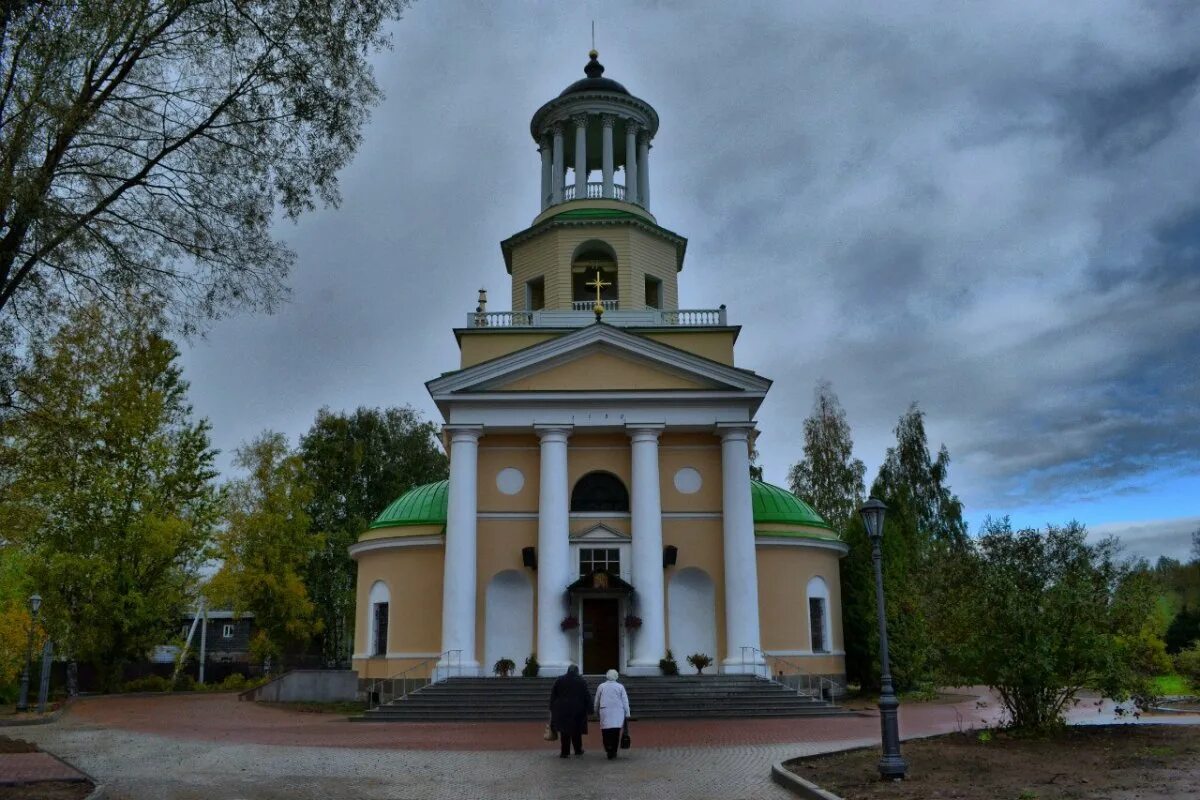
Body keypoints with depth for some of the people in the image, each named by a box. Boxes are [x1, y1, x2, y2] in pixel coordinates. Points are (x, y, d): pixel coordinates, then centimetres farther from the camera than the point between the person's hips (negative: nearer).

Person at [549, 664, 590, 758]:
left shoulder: (559, 680, 3)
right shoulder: (582, 681, -2)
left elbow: (553, 695, 6)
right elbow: (587, 696, -2)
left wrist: (552, 708, 12)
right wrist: (588, 708, 2)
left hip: (562, 709, 1)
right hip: (578, 710, -1)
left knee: (564, 731, 4)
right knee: (576, 731, 12)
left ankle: (565, 752, 1)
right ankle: (578, 750, 21)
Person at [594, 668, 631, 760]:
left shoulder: (601, 686, 3)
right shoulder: (620, 687, 1)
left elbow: (597, 701, 10)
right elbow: (625, 701, 2)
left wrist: (597, 712, 23)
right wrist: (627, 714, 8)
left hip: (605, 713, 0)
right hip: (618, 714, 0)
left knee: (606, 733, -1)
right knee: (616, 733, 6)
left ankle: (609, 750, -17)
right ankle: (613, 751, 7)